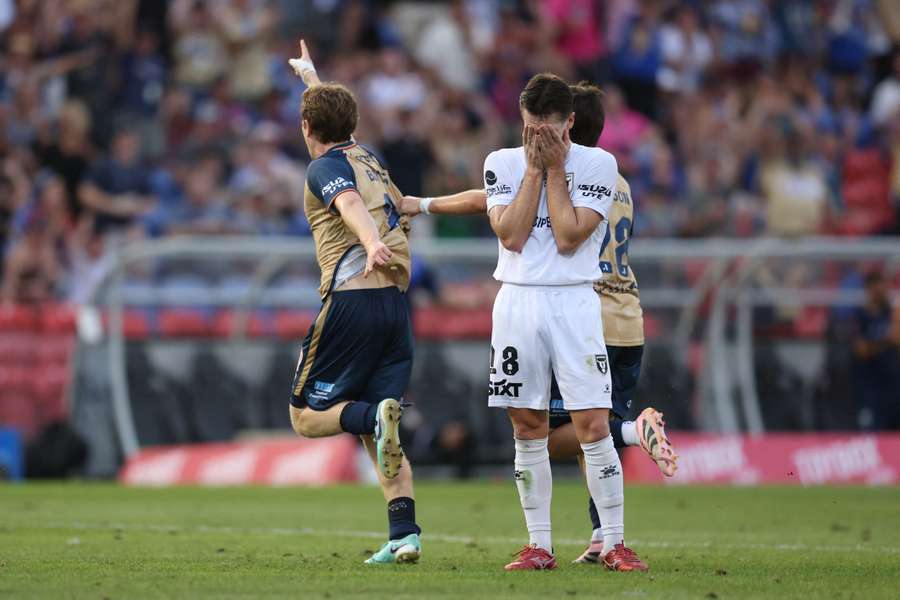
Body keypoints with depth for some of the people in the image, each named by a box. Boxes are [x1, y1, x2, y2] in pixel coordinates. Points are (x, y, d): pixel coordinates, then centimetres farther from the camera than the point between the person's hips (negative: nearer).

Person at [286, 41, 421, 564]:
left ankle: (376, 415, -25)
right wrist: (312, 77, 61)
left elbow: (351, 204, -25)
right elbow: (339, 118, 44)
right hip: (396, 303, 7)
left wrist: (372, 243, -45)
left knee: (307, 416, 4)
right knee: (379, 435, 9)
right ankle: (406, 534, -7)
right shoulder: (368, 158, 21)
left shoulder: (325, 168, -1)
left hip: (352, 298, -7)